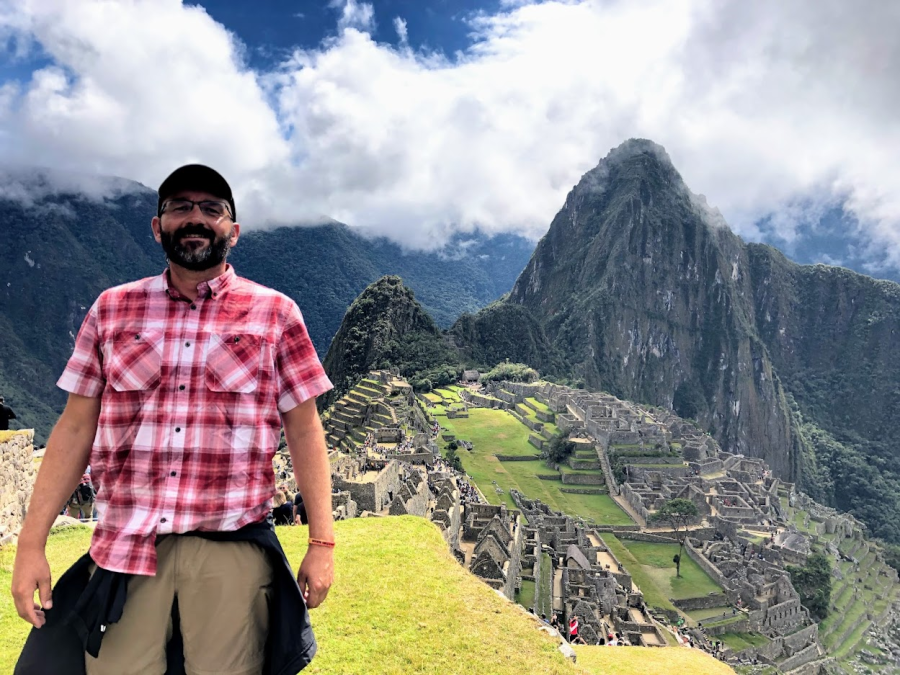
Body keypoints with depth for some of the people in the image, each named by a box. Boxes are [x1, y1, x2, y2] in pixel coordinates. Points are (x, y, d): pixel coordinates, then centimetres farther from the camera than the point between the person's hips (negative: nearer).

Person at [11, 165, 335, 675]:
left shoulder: (276, 314, 1)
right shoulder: (112, 310, 8)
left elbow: (305, 432, 0)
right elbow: (75, 429, 9)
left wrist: (322, 542, -4)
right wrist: (32, 543, 5)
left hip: (232, 551, -2)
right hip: (123, 551, 2)